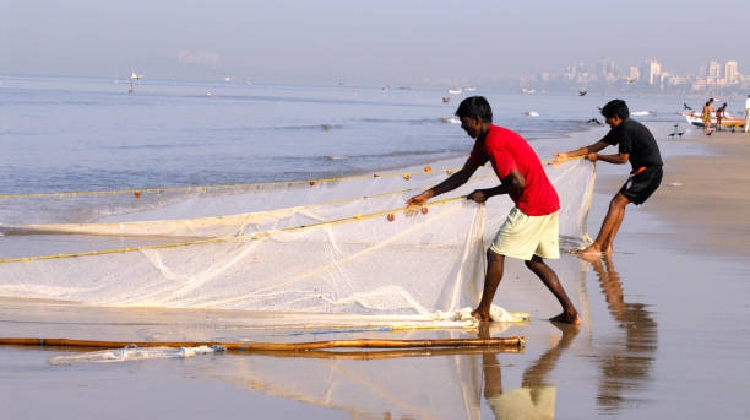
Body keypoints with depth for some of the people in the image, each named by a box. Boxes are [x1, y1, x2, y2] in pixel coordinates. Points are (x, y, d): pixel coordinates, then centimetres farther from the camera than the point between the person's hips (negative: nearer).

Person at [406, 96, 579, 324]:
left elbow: (518, 182, -21)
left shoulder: (493, 142, -16)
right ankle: (570, 312, 11)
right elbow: (463, 176, 22)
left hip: (531, 207, -10)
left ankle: (483, 312, 8)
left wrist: (487, 194, -8)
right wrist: (428, 195, 20)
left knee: (495, 253, 0)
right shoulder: (483, 141, 16)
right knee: (534, 261, 16)